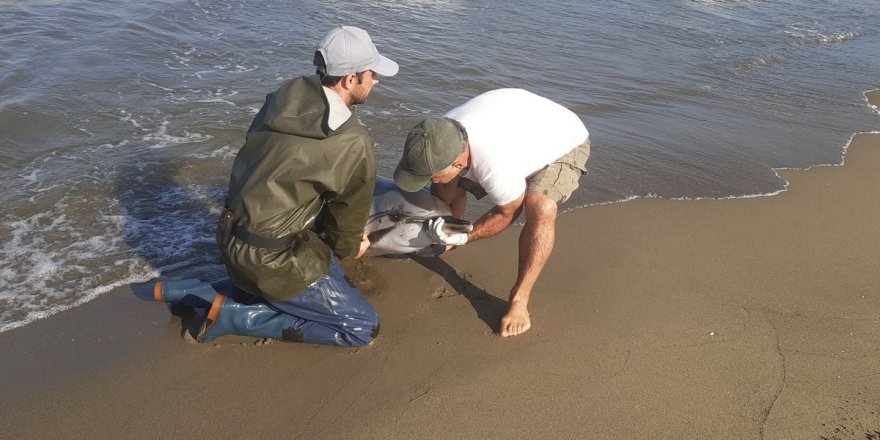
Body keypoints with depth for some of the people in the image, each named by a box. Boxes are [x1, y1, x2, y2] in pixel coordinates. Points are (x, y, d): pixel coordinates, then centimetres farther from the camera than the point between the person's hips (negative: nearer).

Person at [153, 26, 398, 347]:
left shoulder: (282, 100, 1)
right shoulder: (353, 144, -18)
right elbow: (349, 215, -2)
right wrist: (349, 248, 22)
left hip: (233, 238, 8)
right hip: (268, 258, -8)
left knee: (331, 278, 25)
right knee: (364, 327, -1)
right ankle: (233, 315, -3)